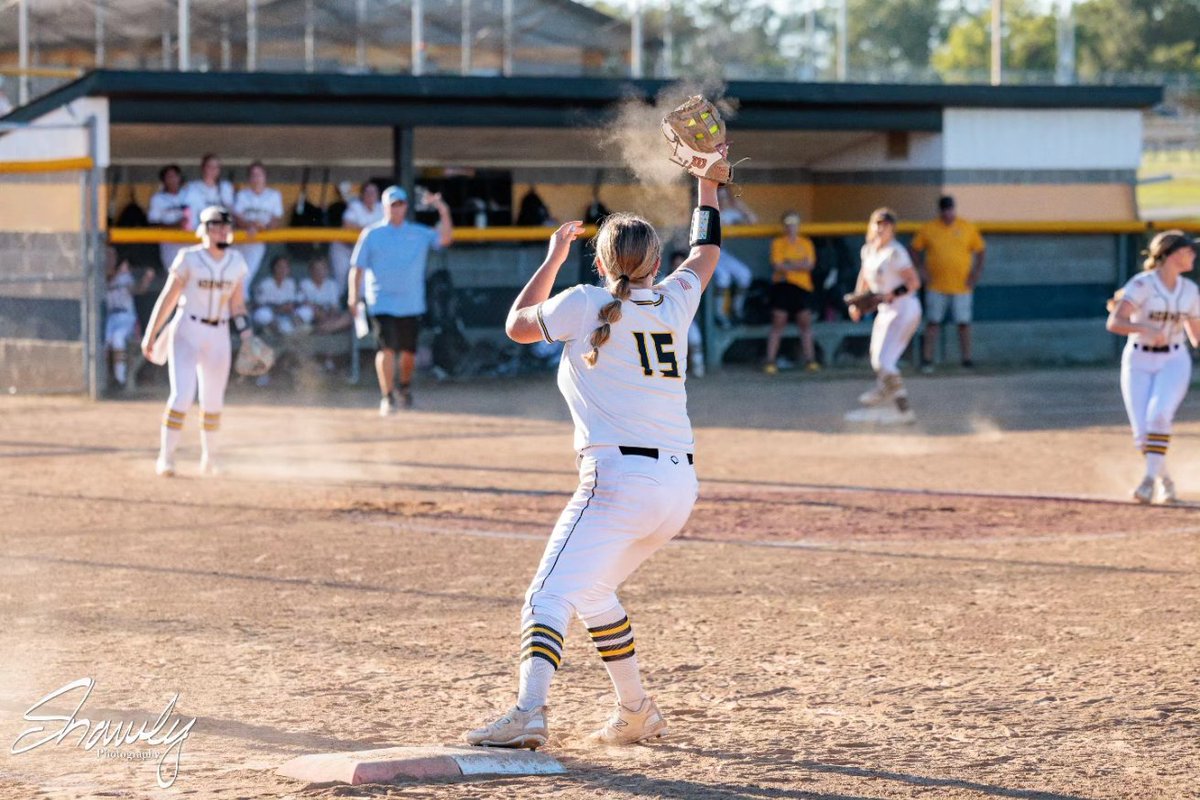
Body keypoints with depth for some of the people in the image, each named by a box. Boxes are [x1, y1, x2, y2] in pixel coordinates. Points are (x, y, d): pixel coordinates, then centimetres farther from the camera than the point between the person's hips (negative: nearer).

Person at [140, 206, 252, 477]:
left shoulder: (236, 262, 4)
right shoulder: (189, 259, -9)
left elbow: (237, 303, 11)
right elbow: (168, 298, -8)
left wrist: (246, 336, 3)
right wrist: (150, 335, -9)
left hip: (218, 336, 4)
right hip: (187, 331, -4)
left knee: (213, 401, 9)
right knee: (182, 395, -14)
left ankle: (209, 457, 25)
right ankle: (166, 457, -8)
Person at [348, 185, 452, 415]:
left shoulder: (419, 233, 9)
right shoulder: (371, 234, 4)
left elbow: (445, 238, -5)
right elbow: (357, 267, 3)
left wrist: (444, 212, -18)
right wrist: (354, 297, -7)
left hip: (412, 303, 2)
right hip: (382, 303, -2)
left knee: (409, 351, 8)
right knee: (387, 348, -15)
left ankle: (405, 386, 35)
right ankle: (387, 396, -10)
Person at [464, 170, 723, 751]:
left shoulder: (585, 305, -1)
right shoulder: (674, 302, 11)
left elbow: (518, 325, 17)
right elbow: (706, 250, 32)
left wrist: (554, 257, 27)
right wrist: (708, 177, 41)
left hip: (618, 479, -7)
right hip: (679, 483, 7)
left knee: (550, 594, -14)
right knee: (593, 592, 24)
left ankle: (529, 711, -34)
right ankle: (636, 713, 26)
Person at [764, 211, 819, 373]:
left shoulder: (806, 243, 11)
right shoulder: (778, 243, 4)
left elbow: (810, 265, -2)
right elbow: (777, 265, -8)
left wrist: (788, 264, -11)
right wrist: (800, 265, -9)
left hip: (803, 287, 3)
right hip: (783, 286, -2)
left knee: (805, 323, 2)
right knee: (778, 322, -5)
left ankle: (810, 360, 7)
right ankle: (771, 361, -4)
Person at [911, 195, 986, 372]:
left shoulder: (968, 228, 2)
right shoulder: (928, 229, 1)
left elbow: (980, 249, 10)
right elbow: (916, 248, 11)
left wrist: (977, 270, 0)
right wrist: (920, 268, 0)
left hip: (962, 286, 0)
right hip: (936, 286, 0)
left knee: (964, 323, 2)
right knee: (933, 322, 2)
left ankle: (967, 359, 10)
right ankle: (927, 359, 6)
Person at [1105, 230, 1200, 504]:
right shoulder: (1142, 285, -13)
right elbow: (1114, 323, -25)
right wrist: (1147, 329, -40)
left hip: (1174, 361, 2)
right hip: (1138, 362, -2)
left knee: (1159, 415, -25)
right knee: (1142, 430, -8)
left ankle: (1151, 478, -27)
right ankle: (1164, 481, 17)